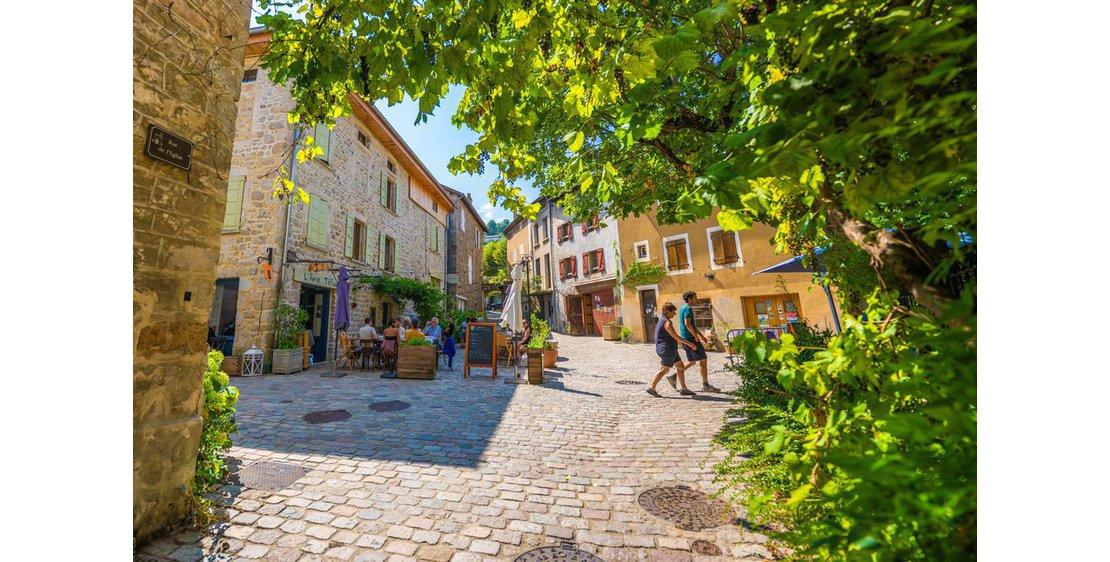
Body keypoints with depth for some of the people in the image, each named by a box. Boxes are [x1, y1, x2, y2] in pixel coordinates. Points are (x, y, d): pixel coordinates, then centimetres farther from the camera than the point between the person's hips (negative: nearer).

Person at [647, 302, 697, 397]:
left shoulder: (662, 320, 15)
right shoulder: (667, 322, -17)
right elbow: (676, 337, -20)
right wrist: (689, 344, -15)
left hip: (670, 350, 10)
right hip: (667, 349, -10)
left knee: (681, 367, 13)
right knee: (664, 369, -5)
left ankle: (684, 389, 18)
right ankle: (652, 388, -1)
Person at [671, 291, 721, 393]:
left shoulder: (683, 308, 19)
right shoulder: (688, 308, -12)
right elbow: (687, 324, -23)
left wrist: (702, 336, 24)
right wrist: (696, 336, -15)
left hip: (686, 339, 10)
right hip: (690, 338, -10)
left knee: (692, 362, 15)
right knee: (703, 360, -2)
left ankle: (673, 377, 13)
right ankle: (705, 385, 5)